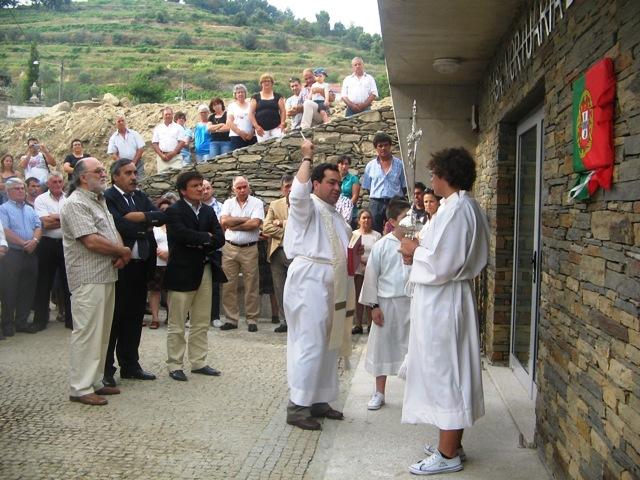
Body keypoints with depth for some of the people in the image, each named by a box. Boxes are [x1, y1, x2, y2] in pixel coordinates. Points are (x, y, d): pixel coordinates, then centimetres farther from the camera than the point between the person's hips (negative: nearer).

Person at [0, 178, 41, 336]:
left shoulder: (30, 209, 17)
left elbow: (38, 227, 8)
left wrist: (34, 240, -11)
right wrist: (24, 243, -15)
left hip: (30, 254, 6)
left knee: (27, 290, 8)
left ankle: (21, 321, 18)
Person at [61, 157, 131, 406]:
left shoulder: (99, 201, 18)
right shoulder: (76, 204, -13)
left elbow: (113, 231, 18)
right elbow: (92, 241, -21)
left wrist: (120, 254, -4)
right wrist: (123, 252, -8)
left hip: (106, 276, 10)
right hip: (88, 279, -10)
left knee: (101, 332, 14)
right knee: (86, 332, -5)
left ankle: (95, 381, 24)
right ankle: (80, 388, 3)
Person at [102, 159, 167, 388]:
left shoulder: (141, 196, 14)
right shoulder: (107, 197, -9)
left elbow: (162, 216, 2)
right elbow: (121, 226, -21)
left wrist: (141, 217, -14)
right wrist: (146, 226, -7)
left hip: (141, 265, 7)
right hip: (119, 265, -7)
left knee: (134, 317, 14)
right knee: (113, 317, 1)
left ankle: (130, 365, 25)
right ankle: (106, 369, 10)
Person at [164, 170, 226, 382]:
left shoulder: (208, 211, 11)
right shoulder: (174, 211, -8)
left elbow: (219, 239, 1)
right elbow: (183, 235, -24)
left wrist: (197, 244, -14)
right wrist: (206, 237, -11)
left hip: (204, 271, 6)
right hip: (182, 273, -6)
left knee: (201, 323, 12)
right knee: (177, 325, 3)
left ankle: (198, 362, 22)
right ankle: (175, 365, 13)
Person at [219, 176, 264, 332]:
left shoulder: (256, 203, 2)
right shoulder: (228, 203, 10)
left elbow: (255, 224, -12)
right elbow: (224, 221, -6)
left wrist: (233, 225, -5)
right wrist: (245, 219, -7)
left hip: (249, 249, -2)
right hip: (230, 248, 3)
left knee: (251, 286, 2)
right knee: (229, 285, 3)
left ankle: (252, 319, 10)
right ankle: (231, 319, 12)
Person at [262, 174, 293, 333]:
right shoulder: (274, 205, 11)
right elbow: (266, 227, 0)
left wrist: (283, 223, -10)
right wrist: (288, 234, -9)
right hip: (278, 252, 3)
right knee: (280, 290, 8)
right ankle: (285, 321, 17)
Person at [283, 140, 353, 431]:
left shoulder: (336, 216, 22)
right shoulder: (307, 207, -4)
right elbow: (298, 192, -27)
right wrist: (306, 159, -18)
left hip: (332, 285, 9)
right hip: (309, 280, -9)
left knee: (328, 344, 11)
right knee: (309, 344, -11)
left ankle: (318, 400, 20)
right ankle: (297, 406, -6)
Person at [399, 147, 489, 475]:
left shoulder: (455, 210, -19)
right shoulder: (468, 207, 12)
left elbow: (441, 265, -23)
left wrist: (415, 251, -7)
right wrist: (420, 254, 9)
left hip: (442, 303, -10)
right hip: (446, 300, 10)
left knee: (443, 372, -2)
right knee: (451, 372, 16)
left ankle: (448, 455, 8)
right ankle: (451, 444, 28)